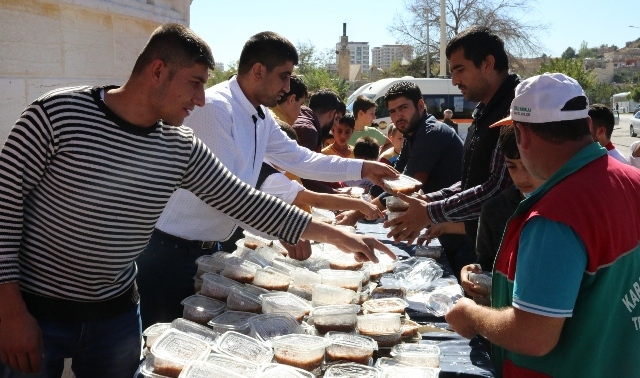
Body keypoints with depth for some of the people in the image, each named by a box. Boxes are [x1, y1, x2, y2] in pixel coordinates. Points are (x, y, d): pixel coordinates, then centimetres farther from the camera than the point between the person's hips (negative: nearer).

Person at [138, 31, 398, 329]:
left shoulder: (261, 117, 6)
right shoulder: (215, 108, -21)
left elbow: (297, 158, 14)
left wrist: (362, 169, 12)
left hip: (211, 247, 9)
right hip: (172, 250, -8)